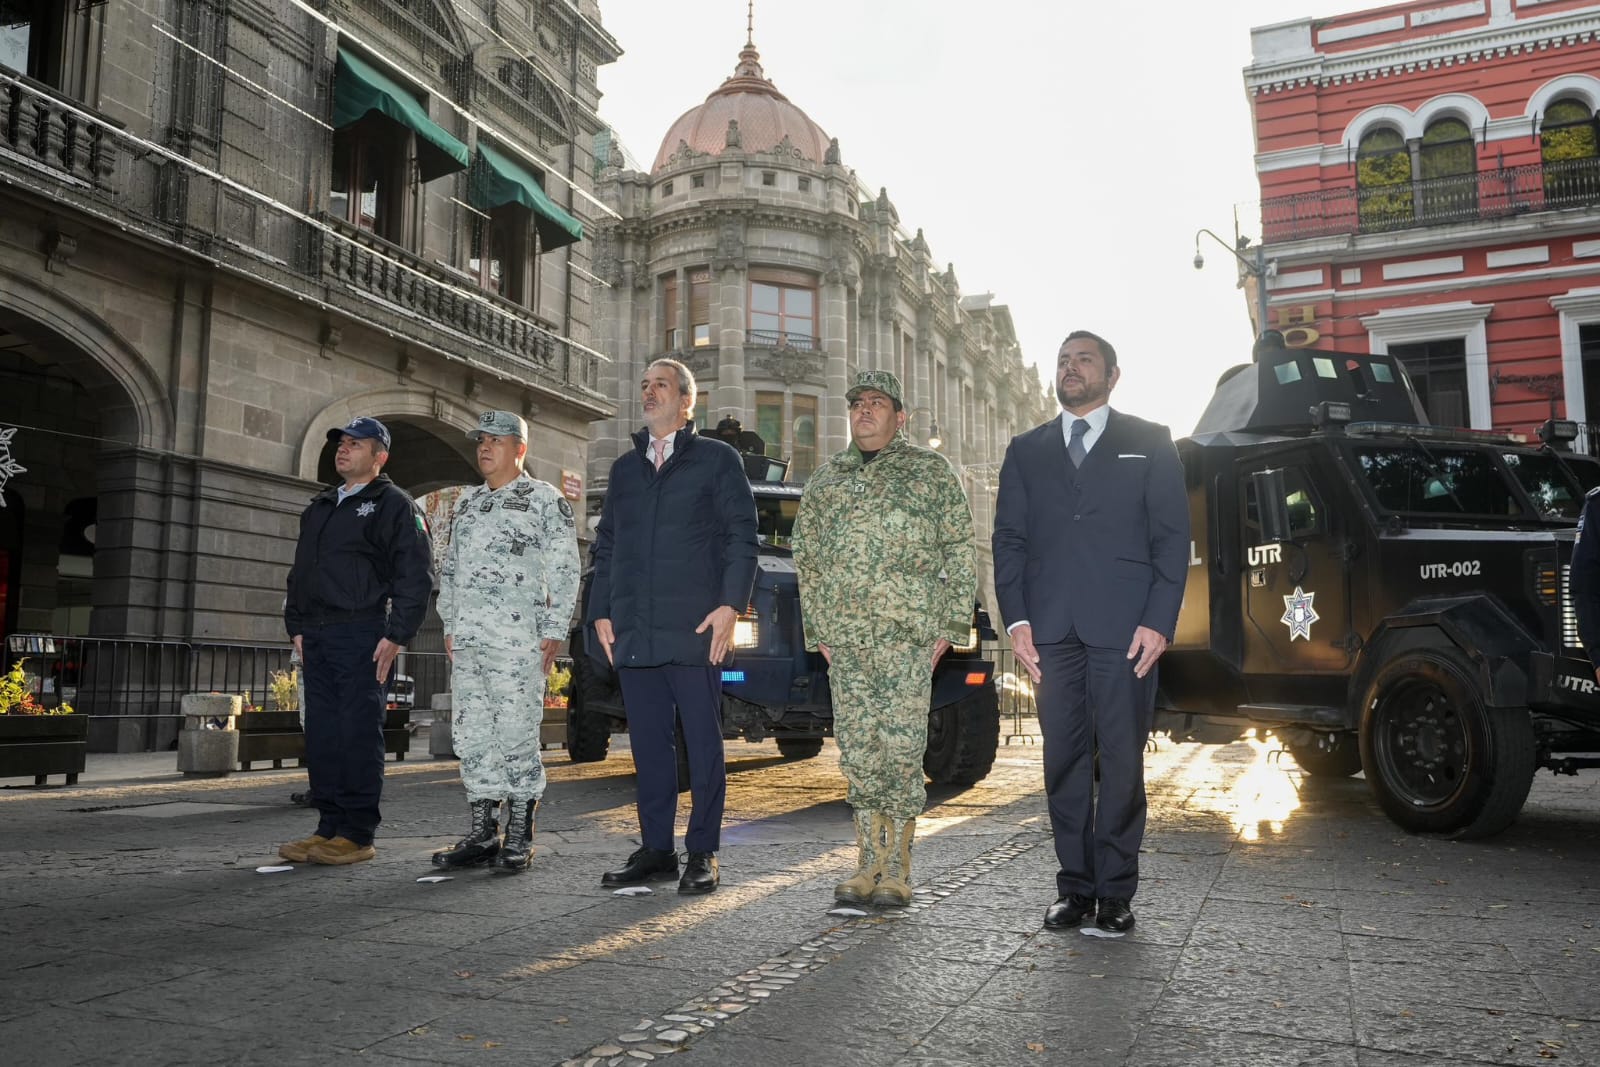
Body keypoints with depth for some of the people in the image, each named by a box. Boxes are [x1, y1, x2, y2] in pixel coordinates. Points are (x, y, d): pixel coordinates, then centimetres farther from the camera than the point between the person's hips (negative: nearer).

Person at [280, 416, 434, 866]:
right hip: (315, 638, 8)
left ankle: (358, 834, 1)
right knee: (321, 735, 8)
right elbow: (299, 571, 27)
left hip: (361, 636, -7)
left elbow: (416, 575, -9)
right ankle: (330, 826, 16)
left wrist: (395, 636, -14)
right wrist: (296, 626, 15)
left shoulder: (393, 504, -2)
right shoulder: (319, 507, 22)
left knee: (359, 734, -5)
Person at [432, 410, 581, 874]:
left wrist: (553, 631, -10)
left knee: (517, 735, -5)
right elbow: (449, 568, 24)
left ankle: (519, 838, 3)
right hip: (467, 640, 7)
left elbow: (564, 570, -4)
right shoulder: (467, 503, 20)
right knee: (471, 736, 7)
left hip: (518, 640, -6)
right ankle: (482, 833, 15)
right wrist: (450, 625, 16)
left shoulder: (545, 499, 1)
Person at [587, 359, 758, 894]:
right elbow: (605, 544, 20)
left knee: (702, 743, 1)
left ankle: (702, 853, 9)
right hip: (634, 631, 5)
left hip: (694, 629, -5)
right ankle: (656, 849, 18)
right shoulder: (624, 467, 19)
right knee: (648, 745, 8)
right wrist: (601, 612, 10)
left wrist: (730, 604, -12)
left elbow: (741, 536, -2)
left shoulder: (717, 458, 4)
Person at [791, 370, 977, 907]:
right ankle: (869, 863, 15)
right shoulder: (825, 479, 17)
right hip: (845, 638, 4)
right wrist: (817, 629, 10)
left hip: (908, 631, -3)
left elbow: (959, 550, 3)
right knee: (857, 751, 5)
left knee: (901, 747, -4)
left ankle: (897, 869, 7)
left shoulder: (929, 470, 7)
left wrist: (951, 623, -5)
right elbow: (806, 558, 18)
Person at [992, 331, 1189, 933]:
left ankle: (1115, 893, 10)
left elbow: (1172, 537, 3)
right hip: (1052, 632, 3)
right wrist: (1016, 619, 0)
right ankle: (1075, 888, 15)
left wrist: (1159, 621, -7)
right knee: (1064, 763, 5)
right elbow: (1008, 539, 11)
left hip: (1125, 629, -2)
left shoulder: (1150, 444, 9)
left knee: (1122, 764, 0)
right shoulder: (1026, 451, 17)